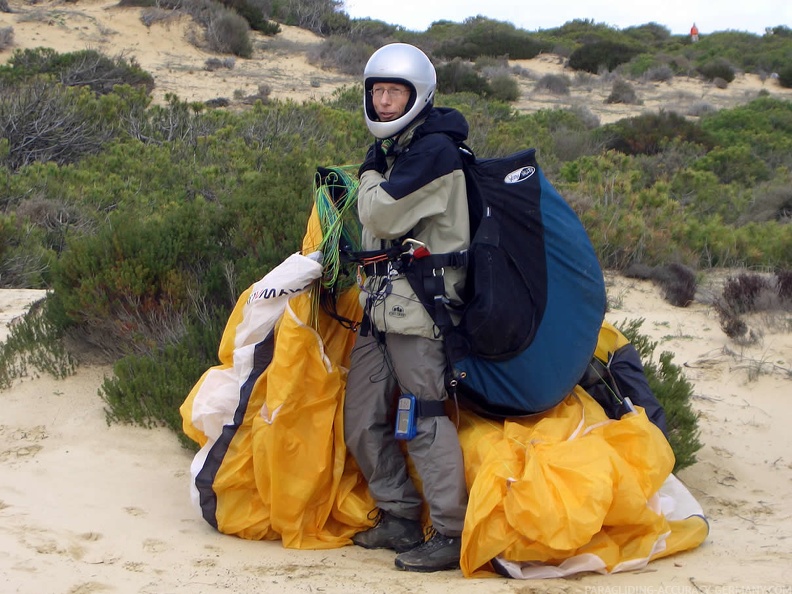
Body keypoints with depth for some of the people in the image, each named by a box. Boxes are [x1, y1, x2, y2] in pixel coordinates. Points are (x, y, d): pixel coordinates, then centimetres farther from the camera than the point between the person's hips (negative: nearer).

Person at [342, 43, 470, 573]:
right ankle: (400, 518, 21)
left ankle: (452, 534, -7)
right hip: (380, 304, 10)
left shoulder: (434, 151, -11)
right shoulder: (393, 150, 19)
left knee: (423, 419, -11)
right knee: (363, 420, 10)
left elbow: (381, 215, -16)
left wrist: (370, 174, 0)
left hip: (419, 304, -10)